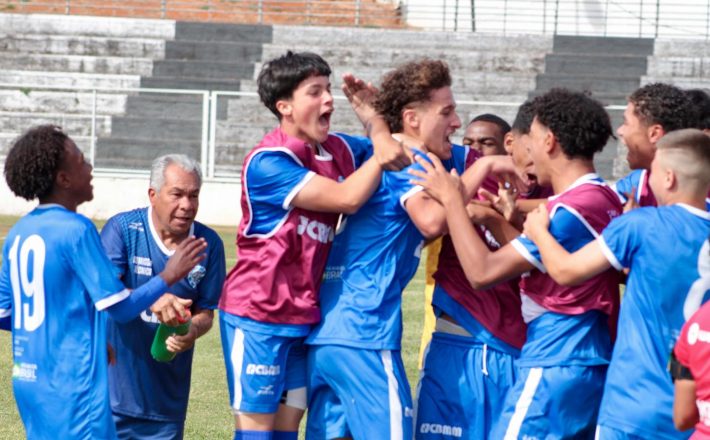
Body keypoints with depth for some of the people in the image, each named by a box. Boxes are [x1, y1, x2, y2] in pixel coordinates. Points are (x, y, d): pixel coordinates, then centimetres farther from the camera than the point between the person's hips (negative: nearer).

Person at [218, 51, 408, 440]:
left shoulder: (337, 151, 6)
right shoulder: (267, 162, -18)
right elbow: (347, 198, -25)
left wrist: (373, 119, -2)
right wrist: (380, 157, -11)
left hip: (305, 316, 7)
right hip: (258, 316, -7)